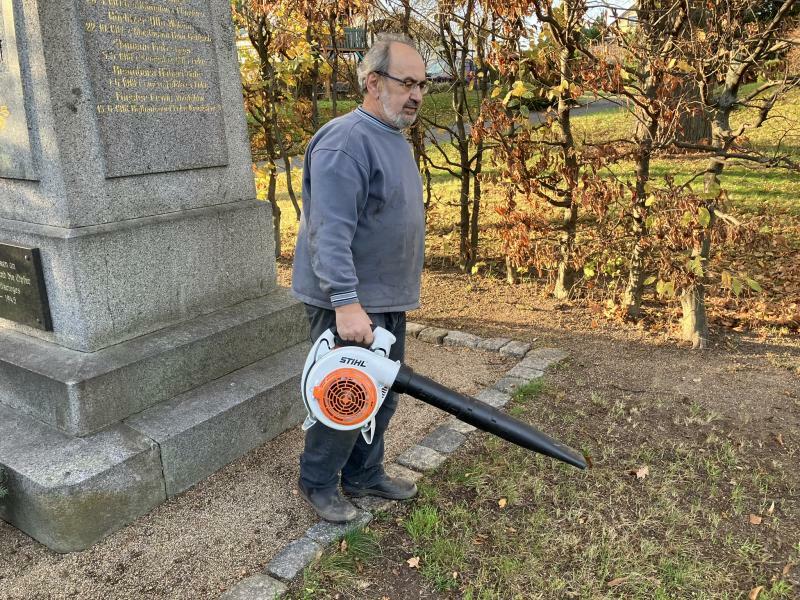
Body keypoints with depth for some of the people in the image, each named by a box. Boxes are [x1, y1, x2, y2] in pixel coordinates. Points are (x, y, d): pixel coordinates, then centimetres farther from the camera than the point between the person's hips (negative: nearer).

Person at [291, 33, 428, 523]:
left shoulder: (395, 139, 13)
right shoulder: (345, 142, -19)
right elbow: (329, 233, -26)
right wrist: (346, 302, -31)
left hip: (388, 299, 9)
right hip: (350, 303, -9)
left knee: (382, 395, 17)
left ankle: (365, 475, 34)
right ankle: (318, 483, 24)